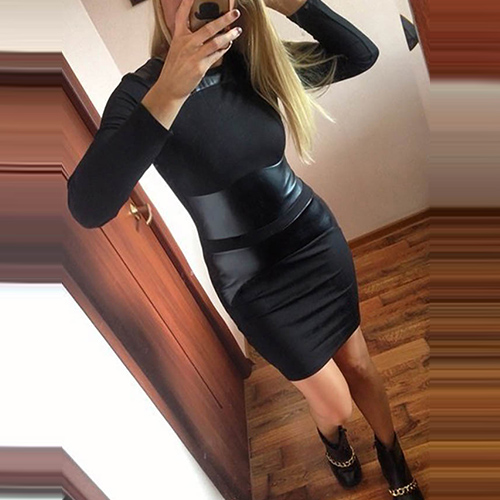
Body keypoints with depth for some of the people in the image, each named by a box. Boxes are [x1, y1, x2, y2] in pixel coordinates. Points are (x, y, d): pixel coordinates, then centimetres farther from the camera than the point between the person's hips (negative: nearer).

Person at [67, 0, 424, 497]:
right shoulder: (139, 90, -17)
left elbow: (362, 54, -3)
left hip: (317, 239, 4)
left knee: (358, 364, 19)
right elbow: (87, 208, -33)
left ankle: (392, 454, 51)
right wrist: (168, 93, -41)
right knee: (334, 403, 11)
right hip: (251, 279, -3)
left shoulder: (254, 64, -5)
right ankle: (333, 439, 51)